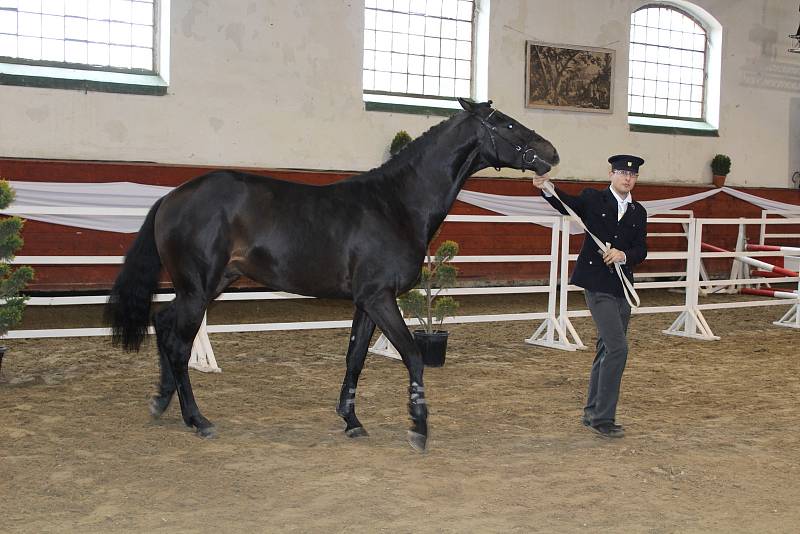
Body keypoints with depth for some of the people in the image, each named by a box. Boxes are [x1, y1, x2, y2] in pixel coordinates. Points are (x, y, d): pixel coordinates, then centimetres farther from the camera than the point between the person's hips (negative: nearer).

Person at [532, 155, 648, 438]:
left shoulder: (638, 212, 12)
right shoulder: (593, 199, 0)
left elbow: (641, 250, 5)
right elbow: (565, 203, -14)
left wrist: (624, 255, -16)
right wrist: (547, 189, -34)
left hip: (622, 286, 6)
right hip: (598, 285, -6)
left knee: (607, 350, 13)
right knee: (618, 347, -14)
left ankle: (592, 412, 26)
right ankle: (603, 417, -6)